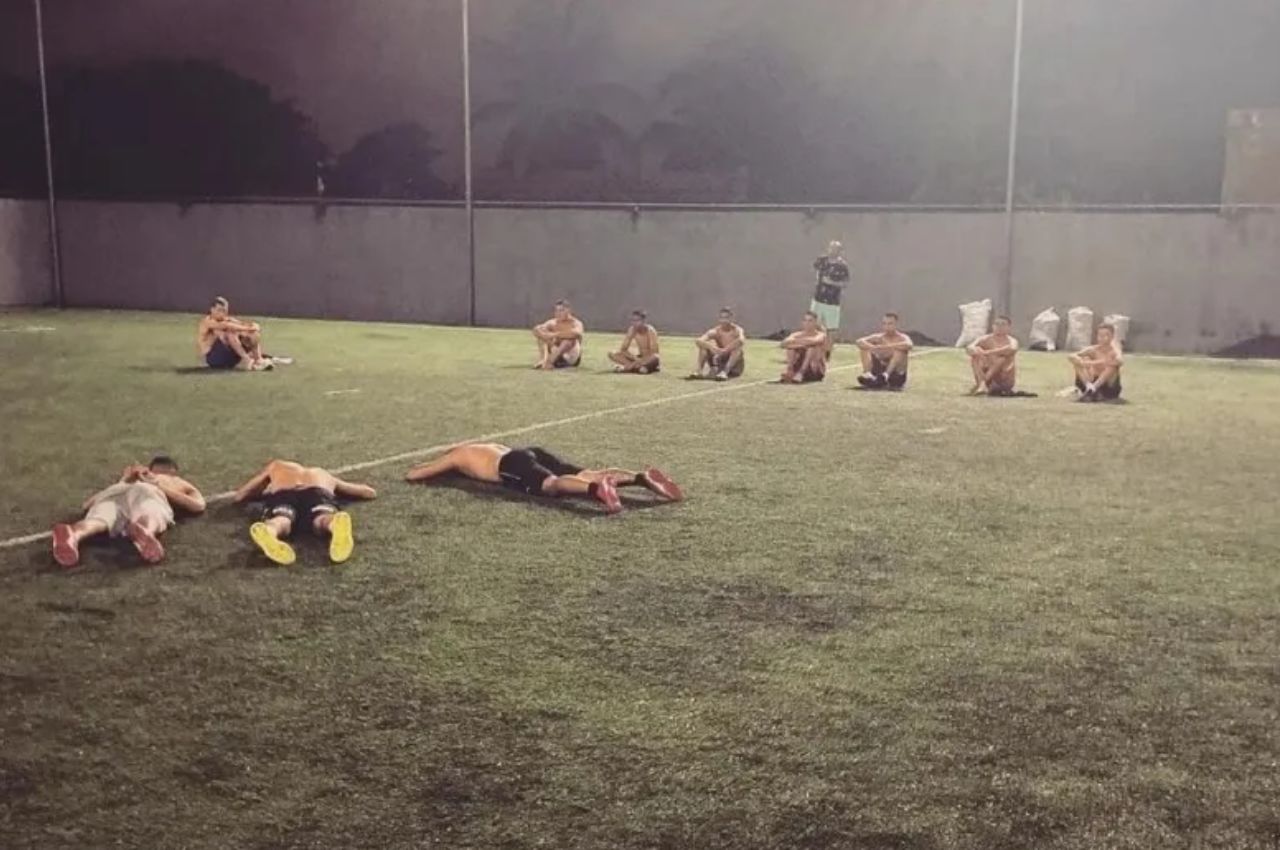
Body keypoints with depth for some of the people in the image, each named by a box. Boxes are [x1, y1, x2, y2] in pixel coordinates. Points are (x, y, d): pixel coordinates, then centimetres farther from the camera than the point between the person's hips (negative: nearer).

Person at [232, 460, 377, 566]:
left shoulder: (276, 467, 44)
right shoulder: (324, 474, 46)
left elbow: (238, 496, 44)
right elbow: (370, 492, 49)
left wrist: (262, 492, 62)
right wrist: (336, 493, 61)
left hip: (281, 494, 0)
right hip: (317, 491, 0)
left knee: (279, 522, -31)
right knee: (323, 521, -30)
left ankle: (266, 531, -68)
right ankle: (337, 524, -68)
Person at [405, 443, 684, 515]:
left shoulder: (454, 456, 26)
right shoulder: (487, 446, 43)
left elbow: (412, 474, 26)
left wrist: (428, 466, 49)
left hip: (514, 466, -6)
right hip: (531, 453, 6)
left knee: (551, 485, -33)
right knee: (586, 475, -10)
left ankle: (597, 488, -63)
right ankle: (642, 477, -31)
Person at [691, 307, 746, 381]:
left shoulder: (737, 330, -12)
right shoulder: (715, 331, -3)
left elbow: (741, 341, -38)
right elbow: (698, 341, -20)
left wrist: (724, 351, -43)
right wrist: (713, 348, -38)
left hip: (734, 365, -3)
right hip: (720, 362, 3)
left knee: (737, 348, -32)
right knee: (704, 346, -13)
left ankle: (724, 372, -49)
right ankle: (698, 370, -28)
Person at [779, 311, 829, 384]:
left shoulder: (821, 335, -6)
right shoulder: (798, 335, 2)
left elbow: (814, 341, -32)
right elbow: (784, 343, -19)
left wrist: (796, 341, -24)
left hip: (816, 371, -3)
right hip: (799, 367, 3)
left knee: (813, 346, -26)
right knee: (790, 346, -15)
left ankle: (800, 374, -40)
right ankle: (789, 371, -35)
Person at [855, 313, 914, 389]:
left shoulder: (902, 338, -5)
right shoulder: (878, 338, 4)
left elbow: (908, 345, -32)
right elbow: (859, 342, -11)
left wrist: (884, 347, -34)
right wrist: (874, 347, -29)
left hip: (897, 377, -3)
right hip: (879, 373, 3)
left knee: (899, 349, -26)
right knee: (865, 347, -10)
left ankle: (885, 375, -39)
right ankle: (867, 374, -29)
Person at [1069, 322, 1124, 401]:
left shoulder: (1114, 351, -10)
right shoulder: (1093, 350, -2)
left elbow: (1120, 362, -34)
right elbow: (1071, 356, -14)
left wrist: (1095, 363, -32)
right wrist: (1084, 363, -32)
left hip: (1110, 388, -2)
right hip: (1093, 383, 2)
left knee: (1112, 365, -28)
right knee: (1077, 361, -13)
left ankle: (1093, 389, -31)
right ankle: (1089, 387, -27)